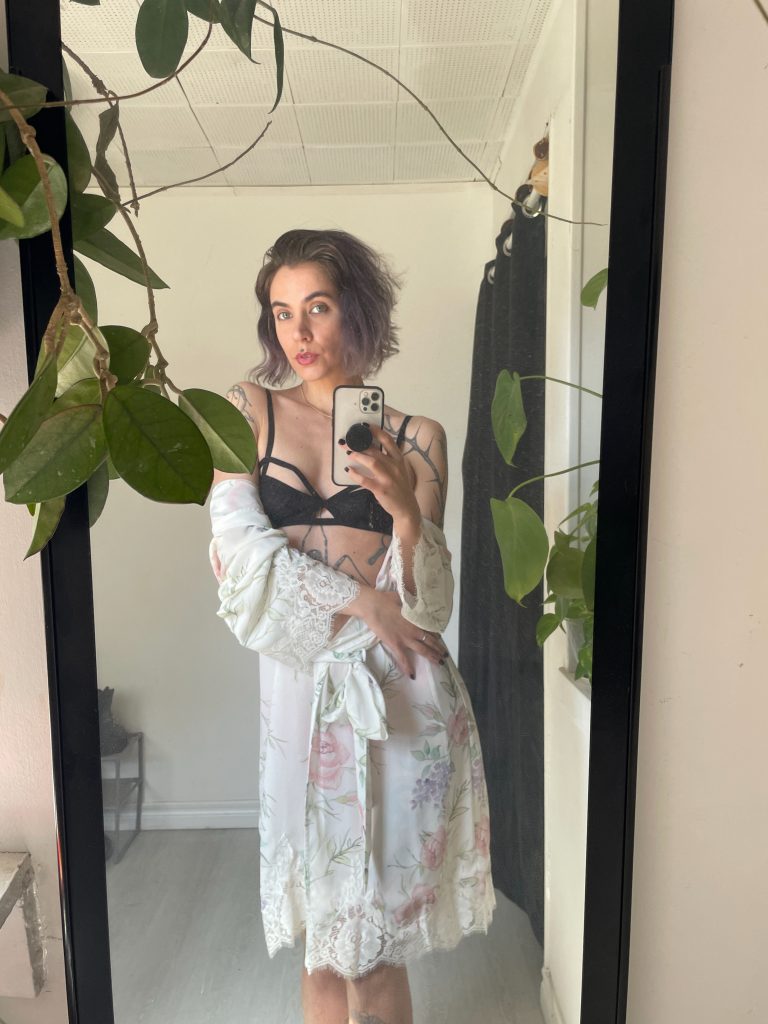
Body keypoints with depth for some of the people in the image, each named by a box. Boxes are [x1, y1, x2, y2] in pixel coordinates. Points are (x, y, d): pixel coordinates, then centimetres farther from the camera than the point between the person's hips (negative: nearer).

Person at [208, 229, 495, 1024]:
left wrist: (405, 508, -21)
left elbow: (429, 607, -4)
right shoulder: (248, 409, 2)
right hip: (300, 678, 1)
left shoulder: (416, 438, 0)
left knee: (375, 926, 13)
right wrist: (362, 601, -11)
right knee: (325, 921, 15)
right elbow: (238, 544, -9)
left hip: (398, 688, 0)